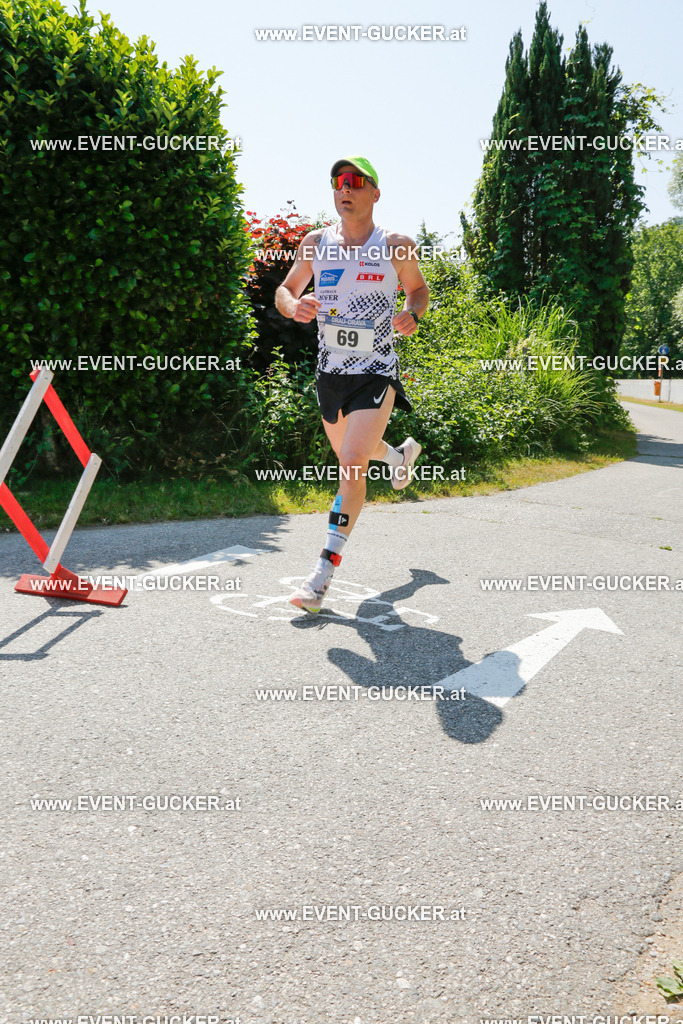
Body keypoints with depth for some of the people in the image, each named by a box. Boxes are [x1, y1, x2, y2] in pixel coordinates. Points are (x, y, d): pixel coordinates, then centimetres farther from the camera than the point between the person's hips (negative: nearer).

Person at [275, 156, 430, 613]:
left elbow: (419, 289, 12)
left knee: (352, 464, -17)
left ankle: (326, 569, -10)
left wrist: (412, 315, -11)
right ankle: (400, 455, 58)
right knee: (347, 454, 22)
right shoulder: (316, 242, 3)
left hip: (376, 372, -5)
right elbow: (284, 291, 10)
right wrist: (294, 306, -15)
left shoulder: (397, 245, -4)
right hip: (329, 369, 5)